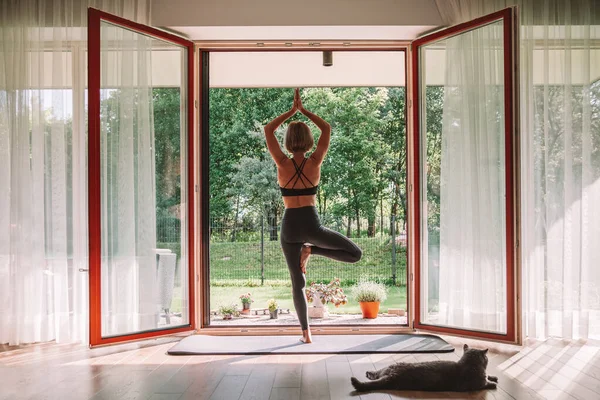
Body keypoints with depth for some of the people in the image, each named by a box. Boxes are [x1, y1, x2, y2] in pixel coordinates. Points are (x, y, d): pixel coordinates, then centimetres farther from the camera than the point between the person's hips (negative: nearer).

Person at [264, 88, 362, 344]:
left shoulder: (282, 163, -4)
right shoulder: (315, 162, -4)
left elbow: (268, 130, 9)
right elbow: (327, 128, 9)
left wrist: (292, 110, 14)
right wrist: (303, 110, 15)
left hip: (289, 226, 2)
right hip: (311, 224, -2)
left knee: (297, 283, 11)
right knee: (355, 253, 11)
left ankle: (306, 333, 12)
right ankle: (311, 250, -6)